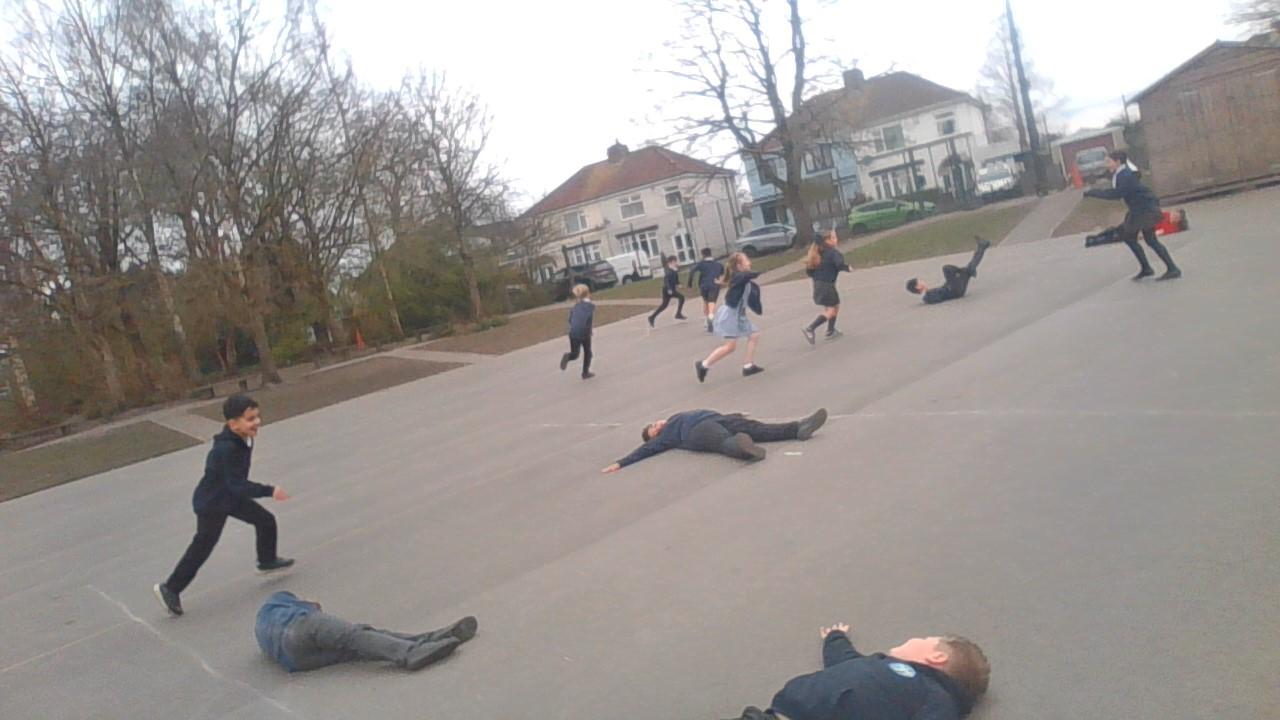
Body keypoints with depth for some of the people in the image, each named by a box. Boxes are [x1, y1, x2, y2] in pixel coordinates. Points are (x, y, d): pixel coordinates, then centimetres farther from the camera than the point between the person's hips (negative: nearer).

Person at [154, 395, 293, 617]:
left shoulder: (244, 439, -9)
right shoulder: (226, 449, -36)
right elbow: (237, 485, -37)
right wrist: (269, 491, -38)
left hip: (231, 497, 8)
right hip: (211, 503, -8)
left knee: (266, 521, 12)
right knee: (201, 548, 2)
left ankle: (267, 560, 36)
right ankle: (170, 589, 19)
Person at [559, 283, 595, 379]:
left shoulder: (576, 305, 12)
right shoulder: (591, 305, -4)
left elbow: (570, 320, 13)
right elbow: (589, 318, -20)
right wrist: (590, 330, -5)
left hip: (573, 333, 3)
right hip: (584, 333, -3)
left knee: (574, 354, 12)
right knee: (587, 353, 19)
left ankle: (567, 357, -21)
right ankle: (585, 373, 23)